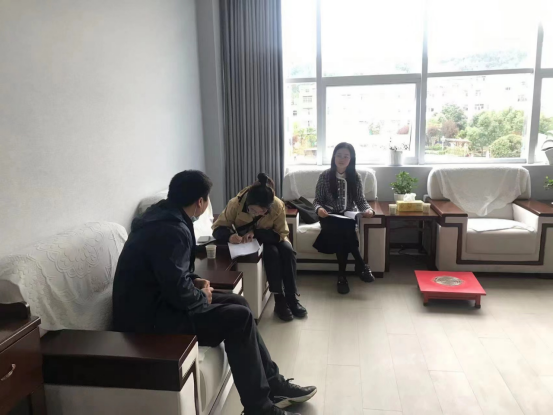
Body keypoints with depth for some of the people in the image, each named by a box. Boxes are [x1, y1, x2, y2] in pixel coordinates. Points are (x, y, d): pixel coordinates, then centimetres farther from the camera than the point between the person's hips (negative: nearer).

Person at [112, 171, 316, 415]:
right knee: (239, 318, -14)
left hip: (156, 300, 10)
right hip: (149, 318, -10)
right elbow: (178, 292, -29)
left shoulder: (164, 216, 8)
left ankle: (273, 385, 13)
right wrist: (203, 297, -9)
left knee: (237, 303, 8)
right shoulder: (170, 230, -24)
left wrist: (194, 281, 5)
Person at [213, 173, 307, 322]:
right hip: (245, 241, -2)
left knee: (288, 251, -27)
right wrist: (229, 236, -47)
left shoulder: (278, 206, -29)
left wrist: (256, 233, -38)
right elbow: (218, 228, -23)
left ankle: (292, 297, -16)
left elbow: (281, 234, -23)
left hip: (270, 238, 2)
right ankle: (279, 299, -22)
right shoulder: (236, 203, -31)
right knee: (271, 252, -30)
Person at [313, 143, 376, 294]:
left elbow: (361, 201, 5)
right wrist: (319, 209, -22)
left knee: (343, 231, -35)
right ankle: (360, 265, -24)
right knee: (342, 229, -35)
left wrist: (368, 210, -17)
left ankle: (342, 275, -26)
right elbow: (317, 200, 1)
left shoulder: (355, 177, 4)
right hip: (330, 218, -1)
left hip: (348, 217, 1)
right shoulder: (325, 176, -1)